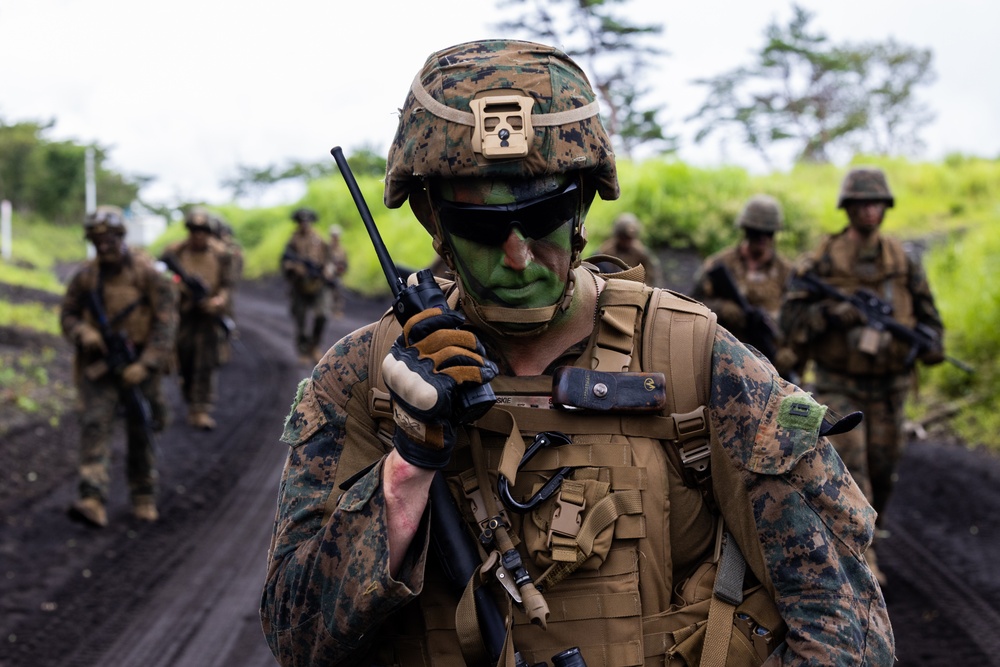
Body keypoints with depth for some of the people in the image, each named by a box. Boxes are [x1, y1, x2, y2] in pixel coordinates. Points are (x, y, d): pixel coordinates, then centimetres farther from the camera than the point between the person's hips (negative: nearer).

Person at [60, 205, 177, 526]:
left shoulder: (147, 274, -8)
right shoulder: (85, 276, 0)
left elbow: (165, 322, -11)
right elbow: (68, 315, 10)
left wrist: (146, 364, -19)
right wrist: (83, 334, -13)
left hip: (138, 364, -1)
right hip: (98, 364, 1)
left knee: (140, 430, 7)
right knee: (95, 424, -14)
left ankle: (144, 497, 26)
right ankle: (93, 502, -24)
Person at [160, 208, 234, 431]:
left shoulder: (221, 254, -1)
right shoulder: (174, 252, -2)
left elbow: (227, 284, -1)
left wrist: (220, 300, -22)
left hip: (210, 315, -1)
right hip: (183, 314, 1)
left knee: (207, 364, -8)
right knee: (186, 364, 9)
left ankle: (203, 410, -8)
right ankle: (192, 405, 25)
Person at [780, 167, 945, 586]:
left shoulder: (903, 263, 2)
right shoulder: (820, 263, -8)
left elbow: (928, 316, 7)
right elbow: (791, 317, -11)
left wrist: (928, 344, -15)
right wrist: (832, 314, -27)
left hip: (888, 389, 3)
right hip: (839, 386, -3)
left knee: (881, 471, 13)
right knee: (849, 471, -11)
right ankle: (861, 558, -9)